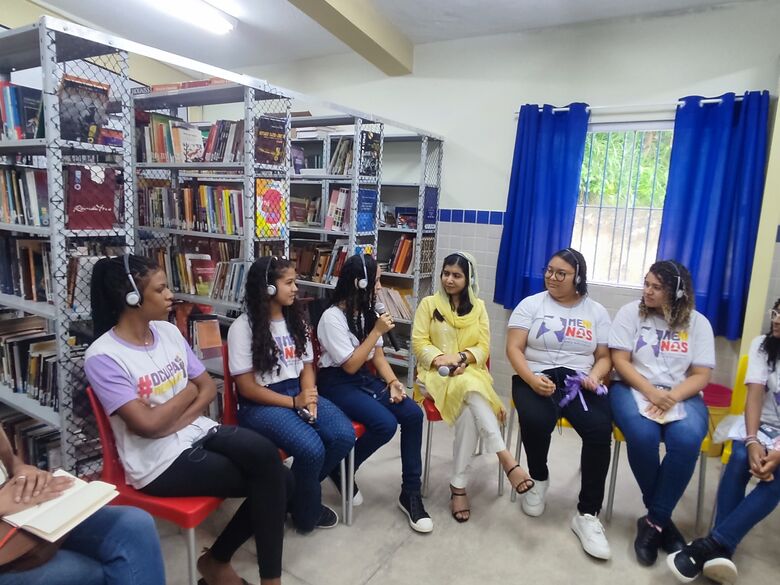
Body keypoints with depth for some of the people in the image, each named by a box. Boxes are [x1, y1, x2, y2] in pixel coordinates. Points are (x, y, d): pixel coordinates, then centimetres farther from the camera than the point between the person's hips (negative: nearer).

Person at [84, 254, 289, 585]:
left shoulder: (168, 331, 4)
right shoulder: (103, 357, -16)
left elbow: (208, 387, 7)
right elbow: (148, 424, -21)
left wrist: (176, 420, -11)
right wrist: (188, 391, -6)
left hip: (196, 432, 6)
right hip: (159, 462, -6)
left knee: (269, 459, -18)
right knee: (267, 480, -14)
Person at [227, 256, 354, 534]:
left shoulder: (296, 320, 9)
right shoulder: (243, 327, -10)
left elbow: (306, 367, 11)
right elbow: (246, 387, -12)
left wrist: (309, 396, -10)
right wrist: (294, 403, -18)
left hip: (299, 392, 6)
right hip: (260, 404, -6)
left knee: (344, 435, -18)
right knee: (312, 449, -28)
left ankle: (300, 491, 9)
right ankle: (307, 512, 4)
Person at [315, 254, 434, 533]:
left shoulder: (367, 312, 6)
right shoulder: (332, 317, -18)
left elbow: (378, 355, 9)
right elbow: (350, 365, -18)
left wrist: (392, 381, -8)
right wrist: (377, 331, -20)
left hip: (365, 378, 7)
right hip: (337, 384, -7)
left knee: (413, 414, -14)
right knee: (385, 424, -27)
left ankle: (410, 493, -2)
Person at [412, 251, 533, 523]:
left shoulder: (478, 307, 12)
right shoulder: (428, 304, 5)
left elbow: (484, 347, 6)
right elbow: (419, 343, -1)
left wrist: (464, 358, -15)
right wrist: (441, 358, -19)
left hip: (471, 372, 2)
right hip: (436, 373, -2)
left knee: (468, 412, -32)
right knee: (470, 392, -36)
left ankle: (458, 485, -25)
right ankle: (505, 458, -34)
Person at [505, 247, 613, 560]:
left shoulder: (596, 312, 13)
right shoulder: (531, 304, 5)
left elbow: (604, 357, 12)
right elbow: (514, 349, -2)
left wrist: (595, 375, -11)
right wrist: (532, 379, -19)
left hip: (580, 381, 2)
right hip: (535, 378, -1)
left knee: (600, 429, -28)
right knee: (536, 421, -33)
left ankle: (587, 514, -11)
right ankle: (539, 478, 2)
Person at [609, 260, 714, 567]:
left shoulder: (697, 322, 6)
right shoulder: (631, 312, 2)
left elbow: (701, 375, 1)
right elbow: (620, 361, -4)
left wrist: (672, 397, -18)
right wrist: (651, 392, -18)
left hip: (681, 395, 2)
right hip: (634, 389, -1)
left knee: (687, 441, -31)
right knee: (642, 436, -32)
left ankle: (654, 521, -15)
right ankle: (662, 518, -5)